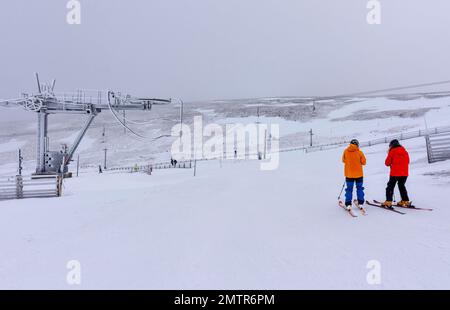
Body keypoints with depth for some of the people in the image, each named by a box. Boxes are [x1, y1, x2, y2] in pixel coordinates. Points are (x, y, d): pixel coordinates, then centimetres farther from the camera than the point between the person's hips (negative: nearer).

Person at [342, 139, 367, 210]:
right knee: (359, 188, 15)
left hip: (349, 174, 1)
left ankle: (348, 204, 5)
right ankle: (360, 203, 18)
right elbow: (363, 162, -4)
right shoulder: (359, 152, -11)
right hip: (359, 174, 0)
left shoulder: (346, 151, -7)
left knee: (349, 189, 8)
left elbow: (343, 160, 7)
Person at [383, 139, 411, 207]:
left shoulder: (392, 151, -5)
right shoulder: (405, 151, 11)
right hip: (405, 173, 6)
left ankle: (388, 202, -6)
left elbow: (387, 163, -4)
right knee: (402, 186, 22)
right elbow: (407, 162, 19)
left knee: (390, 186, 1)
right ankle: (406, 201, 24)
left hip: (395, 173, -5)